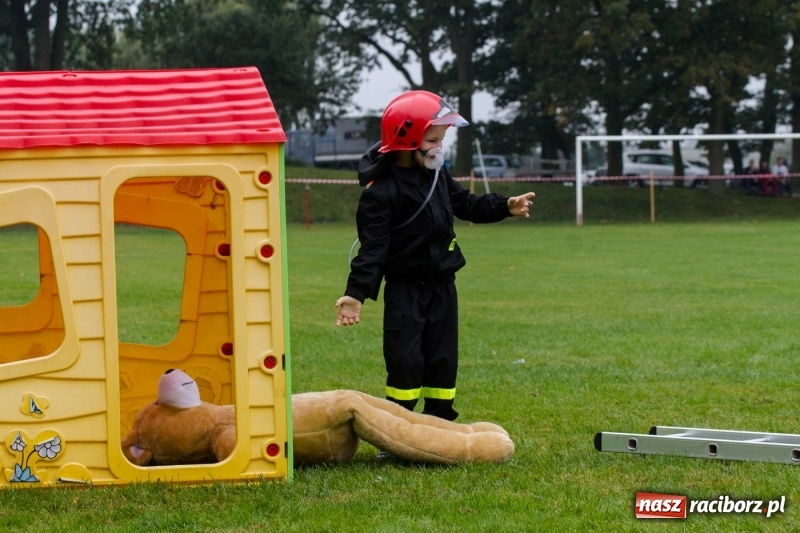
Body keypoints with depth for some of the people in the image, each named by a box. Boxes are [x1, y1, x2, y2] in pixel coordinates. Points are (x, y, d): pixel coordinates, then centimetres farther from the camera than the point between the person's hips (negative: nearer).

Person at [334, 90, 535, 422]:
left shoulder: (437, 175, 5)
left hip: (442, 285, 7)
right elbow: (372, 247, -20)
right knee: (405, 363, -8)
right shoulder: (380, 192, -18)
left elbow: (466, 204, 20)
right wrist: (356, 293, -28)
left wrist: (506, 206, 7)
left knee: (443, 361, 10)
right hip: (404, 290, -7)